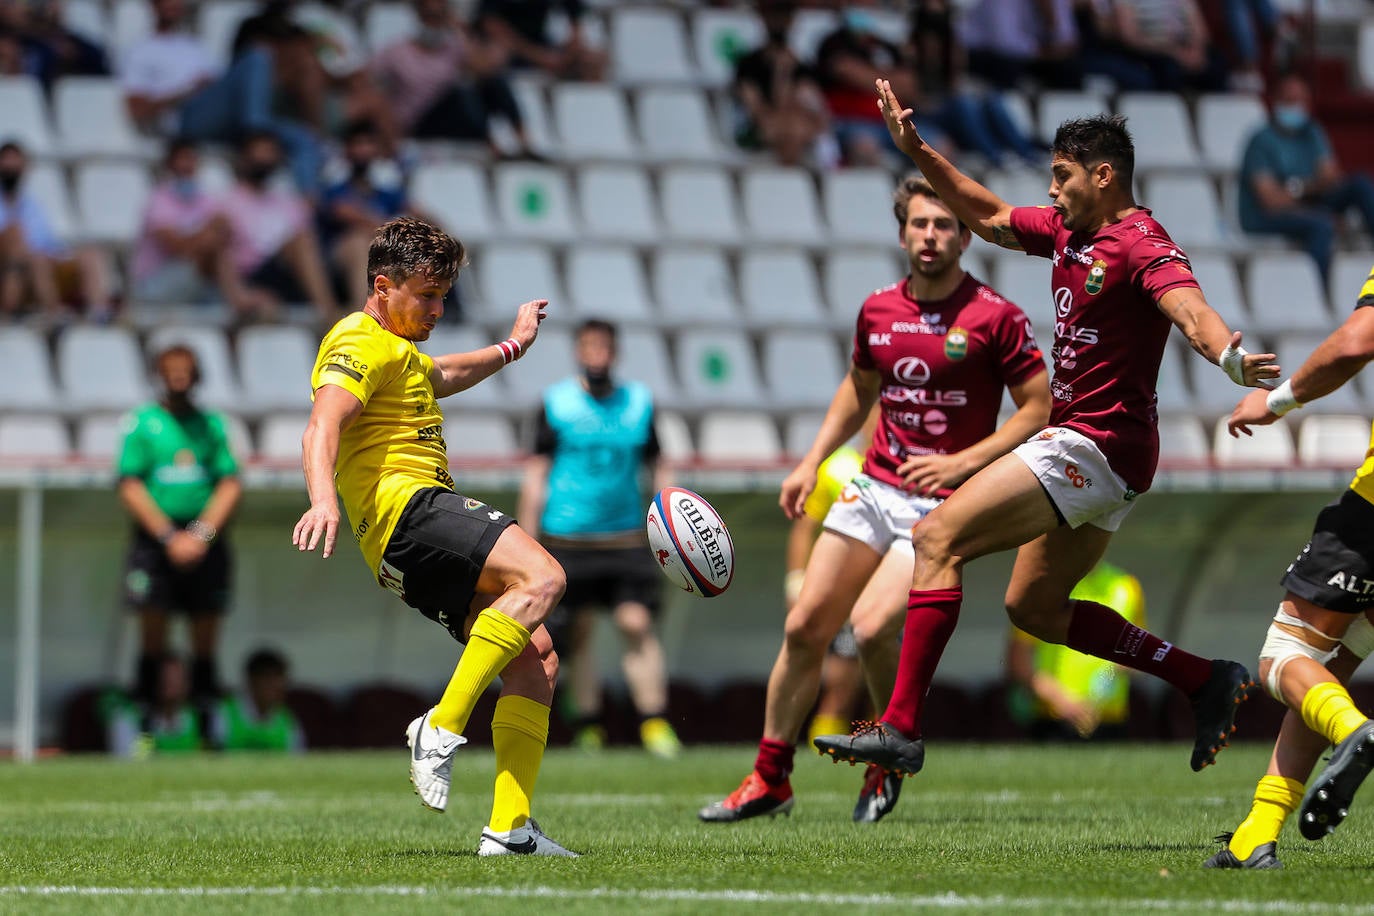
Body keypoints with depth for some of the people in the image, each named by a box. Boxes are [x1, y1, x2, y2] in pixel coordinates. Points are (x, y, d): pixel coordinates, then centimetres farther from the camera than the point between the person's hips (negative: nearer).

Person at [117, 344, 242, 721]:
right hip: (154, 539, -2)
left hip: (206, 545, 2)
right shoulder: (142, 422, 4)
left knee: (206, 644, 1)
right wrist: (169, 536, -10)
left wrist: (202, 534, -8)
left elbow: (231, 485, 6)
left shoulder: (212, 424, 11)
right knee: (153, 637, -7)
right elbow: (130, 488, -2)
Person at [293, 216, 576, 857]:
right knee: (541, 576, -30)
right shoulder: (360, 344, -5)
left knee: (536, 659, 0)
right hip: (406, 508, -10)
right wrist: (323, 499, -40)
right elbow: (322, 426, -23)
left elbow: (444, 375, 53)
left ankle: (509, 828, -7)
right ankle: (441, 728, -31)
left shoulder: (395, 350, 29)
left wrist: (510, 347, 63)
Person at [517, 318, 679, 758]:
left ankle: (655, 723, -13)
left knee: (637, 623, -11)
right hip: (568, 537, -1)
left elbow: (657, 468, 15)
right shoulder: (555, 403, 2)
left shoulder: (640, 400, 9)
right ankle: (588, 729, 12)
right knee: (579, 632, 2)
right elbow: (535, 475, 3)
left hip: (626, 537, 1)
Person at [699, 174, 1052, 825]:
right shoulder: (878, 311, 7)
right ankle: (769, 780, 14)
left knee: (872, 626, -22)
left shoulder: (995, 318, -10)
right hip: (873, 489, 6)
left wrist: (962, 462, -17)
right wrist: (813, 461, 15)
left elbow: (1039, 410, -7)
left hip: (944, 503, -5)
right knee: (804, 627, 0)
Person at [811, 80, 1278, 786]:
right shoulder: (1066, 232, 12)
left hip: (1095, 446, -11)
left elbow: (1191, 310, -32)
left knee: (938, 538, -16)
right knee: (1033, 606, 19)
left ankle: (902, 726, -20)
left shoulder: (1142, 245, -15)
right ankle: (1205, 680, 16)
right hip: (1083, 448, 11)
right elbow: (989, 216, 28)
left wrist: (1231, 357, -53)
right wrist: (917, 152, 20)